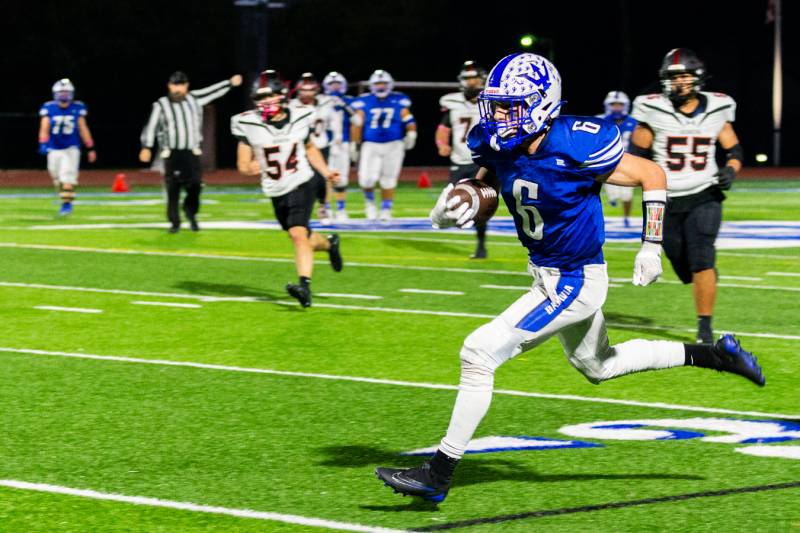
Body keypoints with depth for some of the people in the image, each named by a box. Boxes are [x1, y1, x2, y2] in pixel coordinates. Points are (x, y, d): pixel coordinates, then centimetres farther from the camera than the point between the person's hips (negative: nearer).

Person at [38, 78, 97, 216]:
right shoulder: (49, 108, -4)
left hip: (71, 148, -2)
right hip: (54, 149, 2)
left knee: (68, 175, -15)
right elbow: (44, 128, -10)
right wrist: (43, 144, -26)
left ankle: (67, 202, -8)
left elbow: (83, 129, 4)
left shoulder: (77, 108, -3)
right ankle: (66, 199, 31)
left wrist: (90, 148, 4)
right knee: (57, 177, 10)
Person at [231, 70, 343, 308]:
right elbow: (242, 163, -5)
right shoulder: (250, 125, -8)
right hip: (276, 192, 2)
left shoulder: (299, 118, -3)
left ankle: (305, 286, -25)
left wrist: (325, 171, 6)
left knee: (298, 234, -21)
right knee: (300, 237, 13)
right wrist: (249, 168, -28)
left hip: (301, 185, -2)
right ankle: (329, 243, 45)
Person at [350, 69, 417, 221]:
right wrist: (354, 145, 2)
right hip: (371, 146, -1)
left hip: (393, 146, 1)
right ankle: (369, 201, 18)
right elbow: (357, 124, 3)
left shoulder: (398, 101, 2)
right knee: (367, 179, -12)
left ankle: (386, 210, 20)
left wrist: (411, 133, -18)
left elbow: (408, 120, 0)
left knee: (388, 181, 5)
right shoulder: (364, 102, 0)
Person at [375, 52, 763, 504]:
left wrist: (651, 246, -13)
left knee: (479, 353, -15)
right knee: (598, 365, 29)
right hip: (546, 275, 9)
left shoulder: (576, 149, -27)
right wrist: (448, 212, -18)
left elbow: (653, 175, -15)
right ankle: (714, 355, 42)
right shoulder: (496, 145, -9)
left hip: (575, 283, -9)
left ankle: (438, 475, -5)